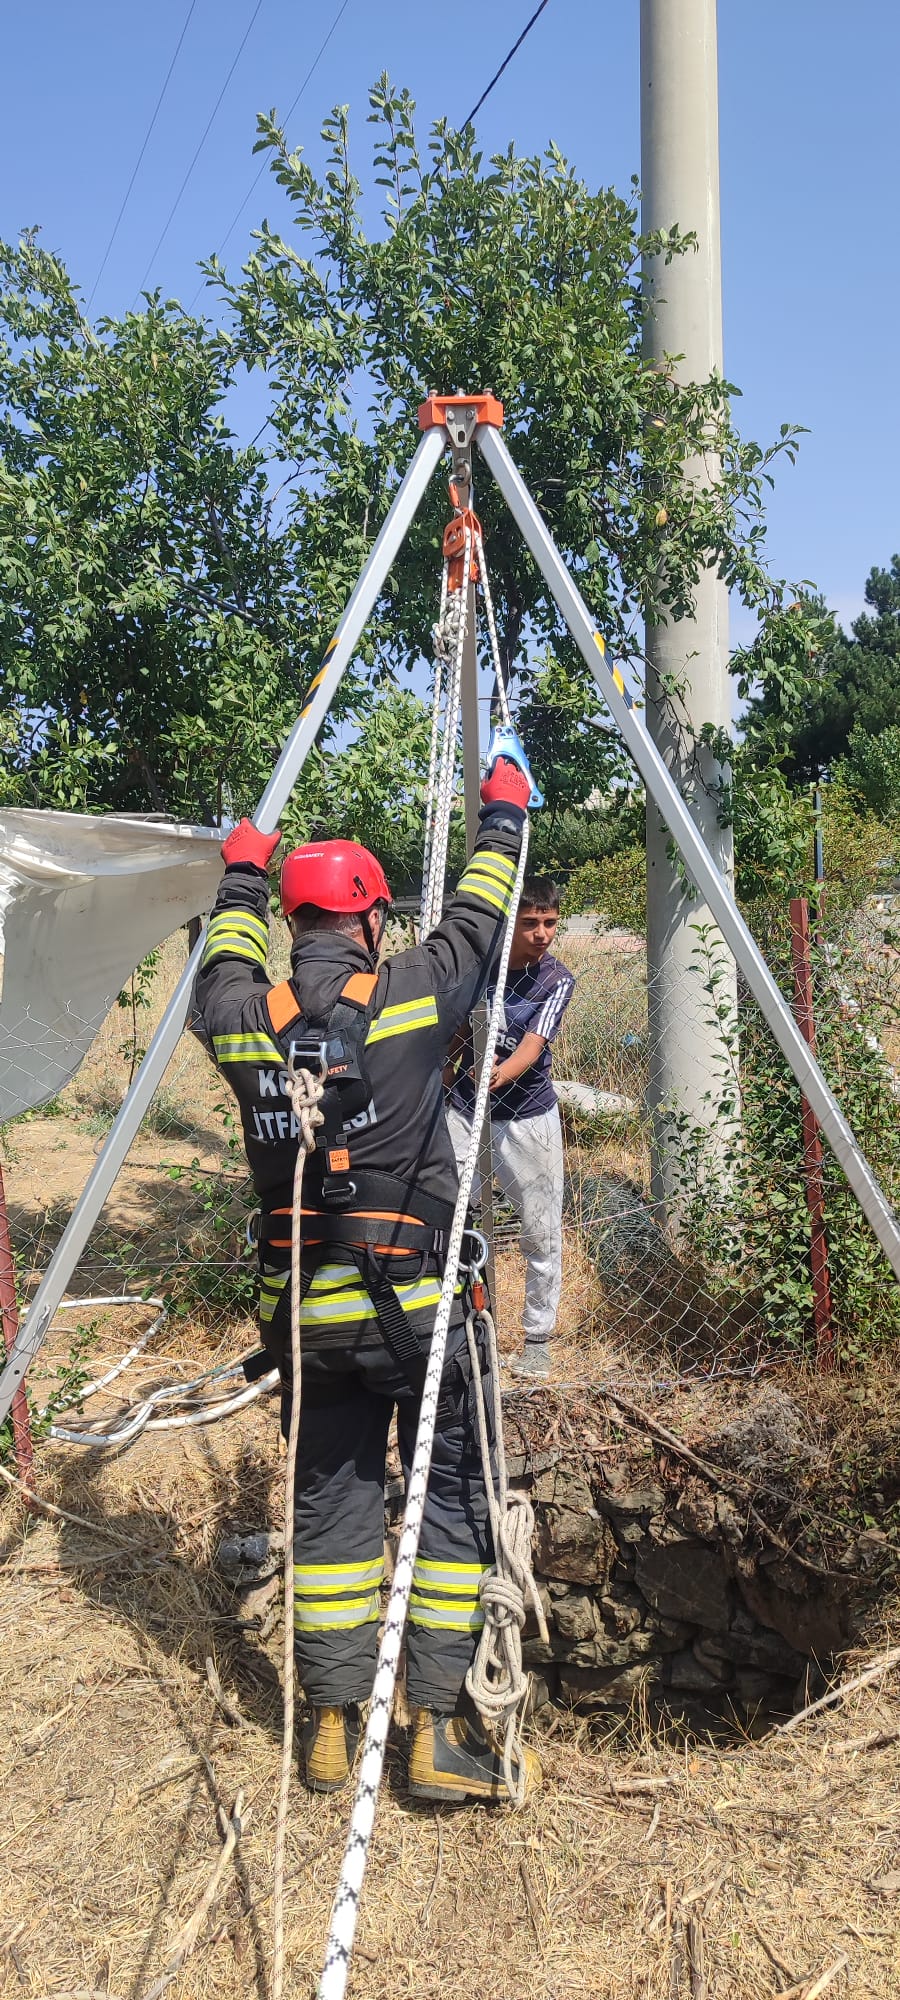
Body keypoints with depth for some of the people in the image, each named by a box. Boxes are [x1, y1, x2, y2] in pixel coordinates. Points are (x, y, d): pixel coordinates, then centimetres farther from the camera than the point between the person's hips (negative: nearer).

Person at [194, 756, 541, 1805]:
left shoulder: (243, 1018, -2)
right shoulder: (408, 996, -10)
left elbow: (225, 966, 21)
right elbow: (476, 921, 6)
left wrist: (240, 875, 35)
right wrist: (504, 813, 21)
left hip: (304, 1311, 4)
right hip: (415, 1301, -4)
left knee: (328, 1503, 16)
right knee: (455, 1497, 10)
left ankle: (331, 1725, 26)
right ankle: (440, 1729, 13)